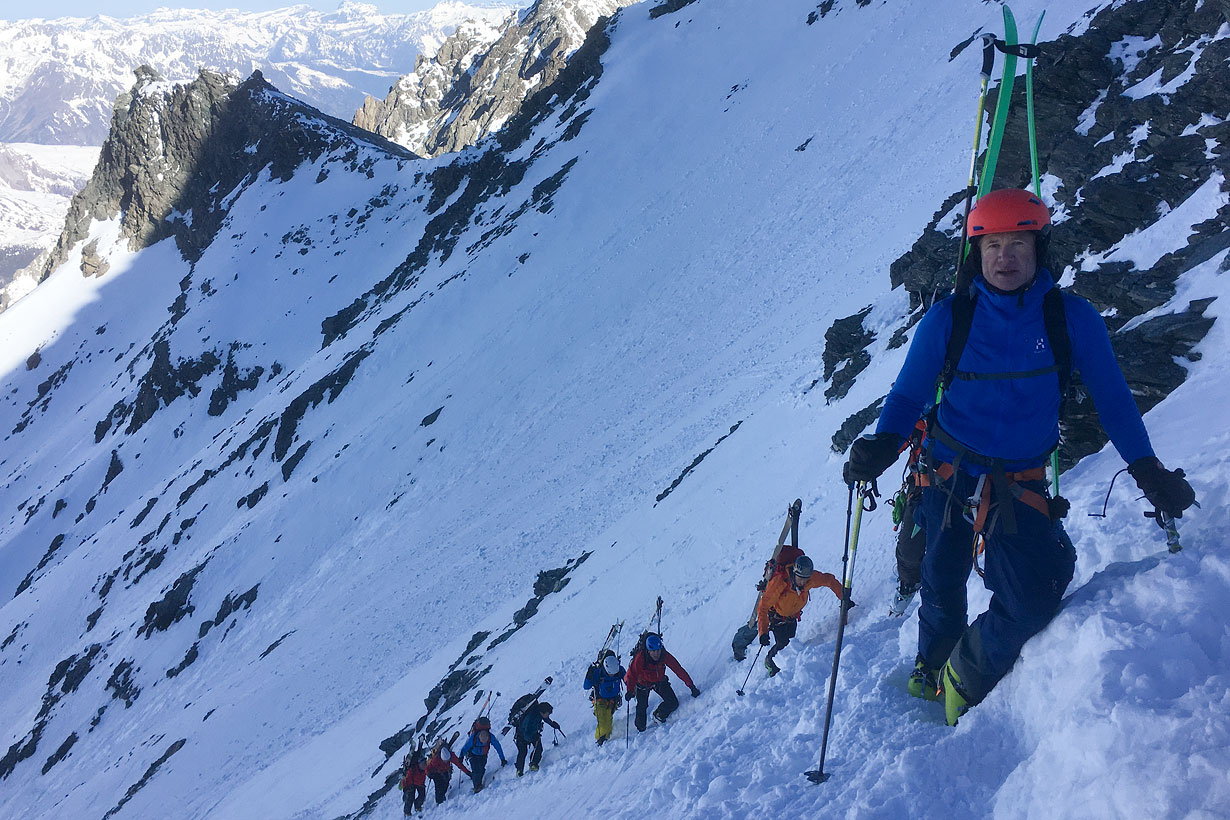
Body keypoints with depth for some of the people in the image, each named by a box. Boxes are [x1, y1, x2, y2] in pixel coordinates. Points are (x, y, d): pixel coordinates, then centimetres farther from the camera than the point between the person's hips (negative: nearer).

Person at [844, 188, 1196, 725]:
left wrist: (1148, 470, -1)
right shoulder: (947, 319, -8)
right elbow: (908, 394, -3)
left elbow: (1112, 397, 3)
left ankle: (965, 679, 14)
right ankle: (932, 671, 45)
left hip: (1021, 485, 0)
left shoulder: (1072, 318, -7)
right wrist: (883, 445, -22)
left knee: (1034, 600, -15)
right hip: (948, 475, 0)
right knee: (942, 589, 13)